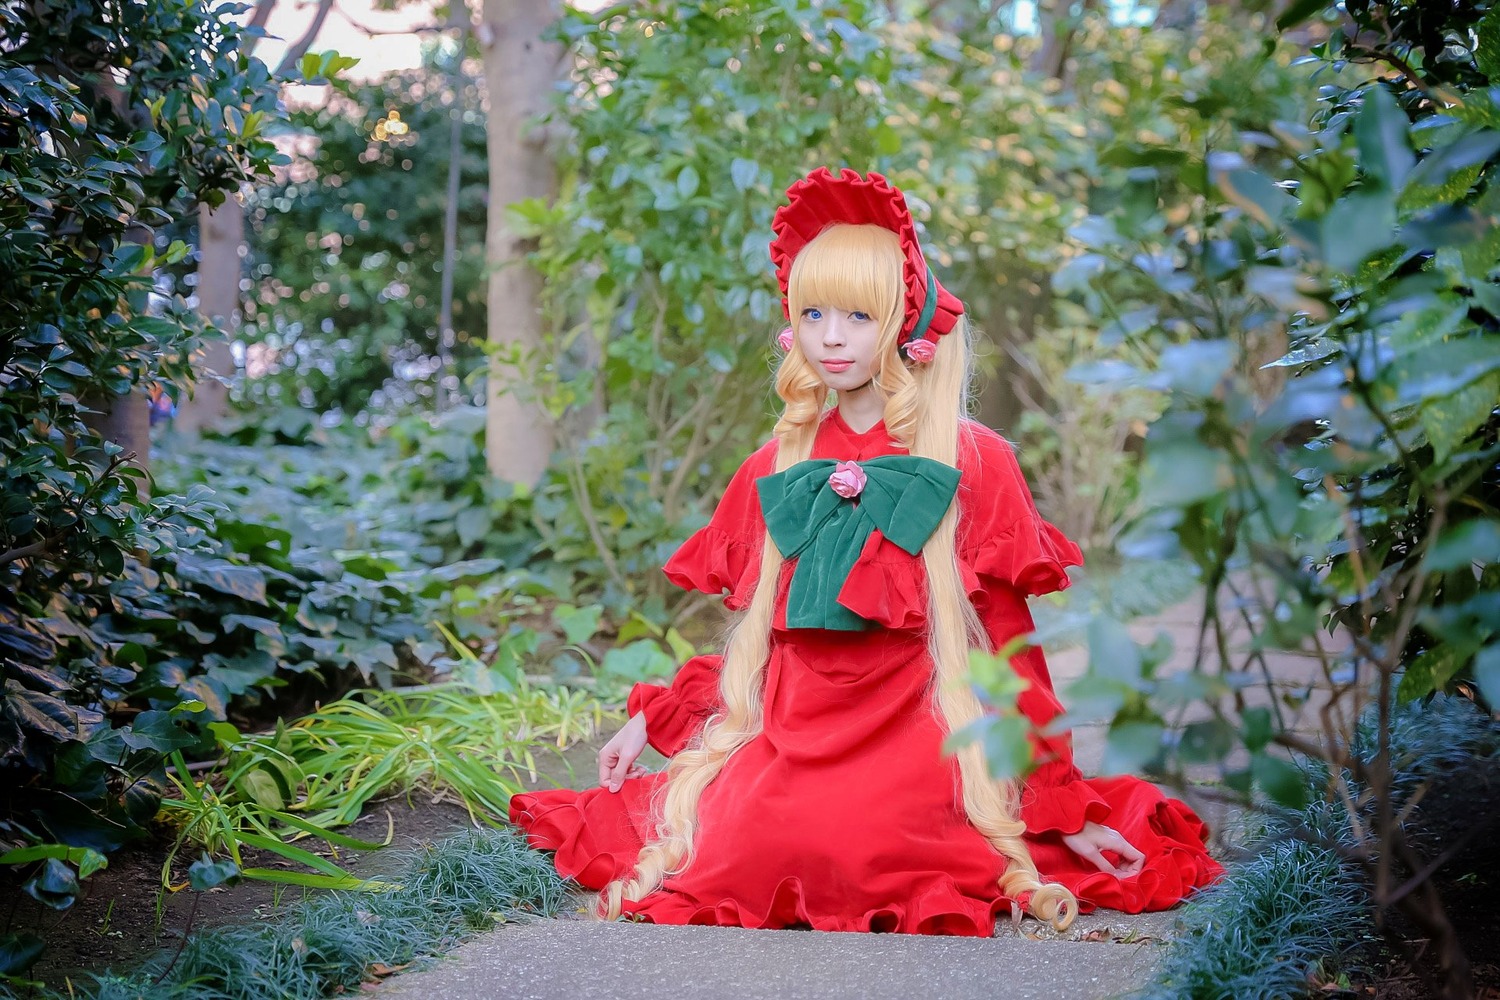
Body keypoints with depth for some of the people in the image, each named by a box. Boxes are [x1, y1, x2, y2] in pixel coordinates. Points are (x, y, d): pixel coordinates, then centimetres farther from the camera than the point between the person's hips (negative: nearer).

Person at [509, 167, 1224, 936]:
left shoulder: (972, 463, 1)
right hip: (786, 732, 3)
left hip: (913, 729, -2)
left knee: (854, 841, -31)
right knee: (730, 843, -26)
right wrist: (648, 721, 13)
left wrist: (1064, 806, 1)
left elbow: (1011, 644, 2)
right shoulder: (776, 469, 12)